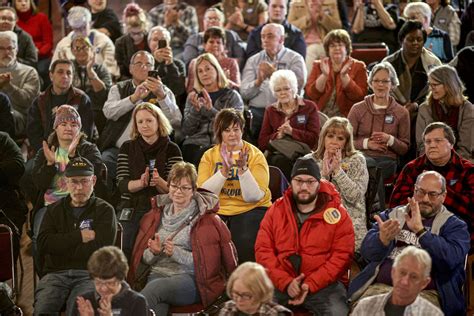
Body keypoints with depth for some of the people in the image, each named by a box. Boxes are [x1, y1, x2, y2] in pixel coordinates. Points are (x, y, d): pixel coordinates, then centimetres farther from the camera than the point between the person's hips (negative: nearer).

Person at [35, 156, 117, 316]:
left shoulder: (104, 210, 10)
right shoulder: (54, 210, 20)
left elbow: (99, 247, -7)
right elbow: (43, 245, 4)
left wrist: (59, 246, 0)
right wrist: (80, 236, -2)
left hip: (90, 274, -2)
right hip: (56, 274, 2)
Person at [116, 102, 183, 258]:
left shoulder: (172, 150, 1)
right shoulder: (127, 148, 6)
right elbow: (121, 184, -3)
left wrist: (159, 182, -25)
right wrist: (141, 183, -24)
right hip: (131, 210, 1)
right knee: (127, 252, 0)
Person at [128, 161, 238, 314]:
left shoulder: (205, 218, 4)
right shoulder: (156, 215, 19)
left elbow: (208, 261, -4)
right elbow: (145, 257, 20)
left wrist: (177, 253, -14)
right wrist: (154, 252, -4)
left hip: (191, 279, -3)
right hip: (158, 273, 3)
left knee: (155, 287, -37)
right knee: (157, 306, -36)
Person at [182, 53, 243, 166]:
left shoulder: (232, 96, 11)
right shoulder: (194, 96, 19)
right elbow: (186, 131, 9)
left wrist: (211, 110, -15)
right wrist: (195, 110, -7)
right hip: (195, 145, 2)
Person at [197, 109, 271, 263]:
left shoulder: (255, 155, 0)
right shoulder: (209, 156, 6)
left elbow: (254, 197, -10)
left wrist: (243, 168, -22)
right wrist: (224, 170, -18)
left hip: (250, 209, -2)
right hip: (217, 210, 2)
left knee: (245, 242, -31)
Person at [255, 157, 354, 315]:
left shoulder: (337, 214, 1)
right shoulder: (276, 210, 9)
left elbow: (341, 255, -5)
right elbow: (263, 250, 3)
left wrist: (310, 285, -15)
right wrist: (286, 282, -12)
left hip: (323, 284, -1)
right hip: (281, 282, 2)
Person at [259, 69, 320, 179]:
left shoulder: (309, 107, 11)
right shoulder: (270, 110, 20)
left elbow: (314, 138, -1)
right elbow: (262, 143, 11)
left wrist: (292, 131, -12)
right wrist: (278, 135, -8)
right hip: (275, 154, 2)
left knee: (282, 161, -36)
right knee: (277, 160, -35)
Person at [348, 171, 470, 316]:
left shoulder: (455, 226, 9)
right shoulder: (392, 215, 17)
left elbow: (451, 259, -12)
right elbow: (366, 252, 4)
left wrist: (420, 230, -21)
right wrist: (383, 238, -18)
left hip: (425, 293, -2)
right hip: (380, 287, 2)